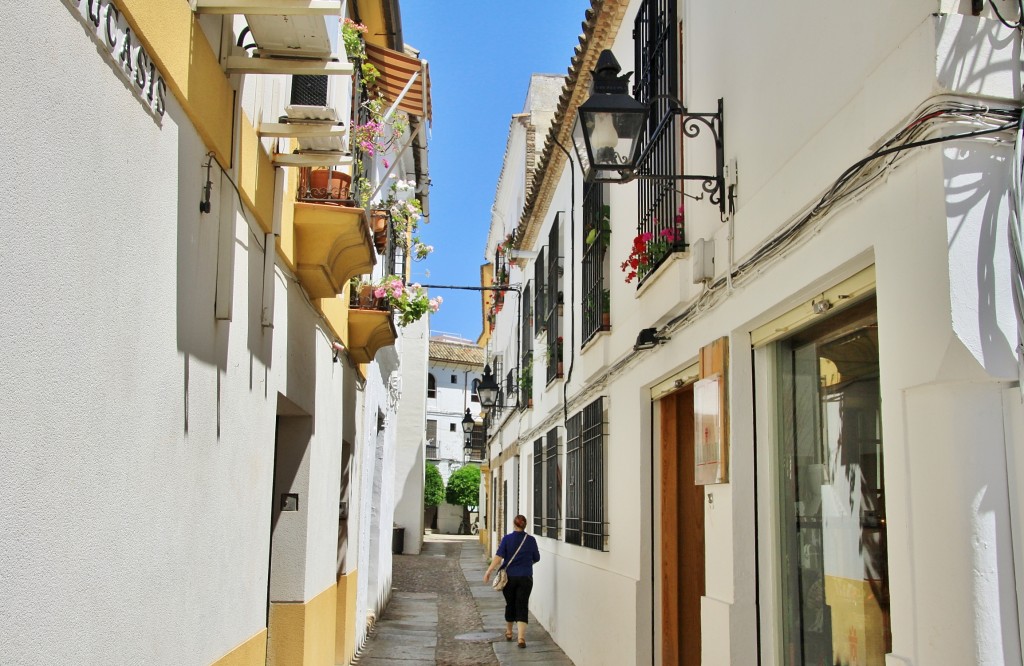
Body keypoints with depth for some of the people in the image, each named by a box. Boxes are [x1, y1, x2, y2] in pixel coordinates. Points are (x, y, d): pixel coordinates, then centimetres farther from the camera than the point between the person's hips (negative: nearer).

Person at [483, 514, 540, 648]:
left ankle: (509, 632, 34)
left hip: (509, 577, 0)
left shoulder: (507, 538, -6)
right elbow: (536, 558, 9)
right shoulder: (531, 540, -2)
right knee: (522, 607, -1)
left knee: (510, 604, 17)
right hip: (525, 578, 0)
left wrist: (488, 572, -13)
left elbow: (498, 557, -14)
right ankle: (521, 638, -14)